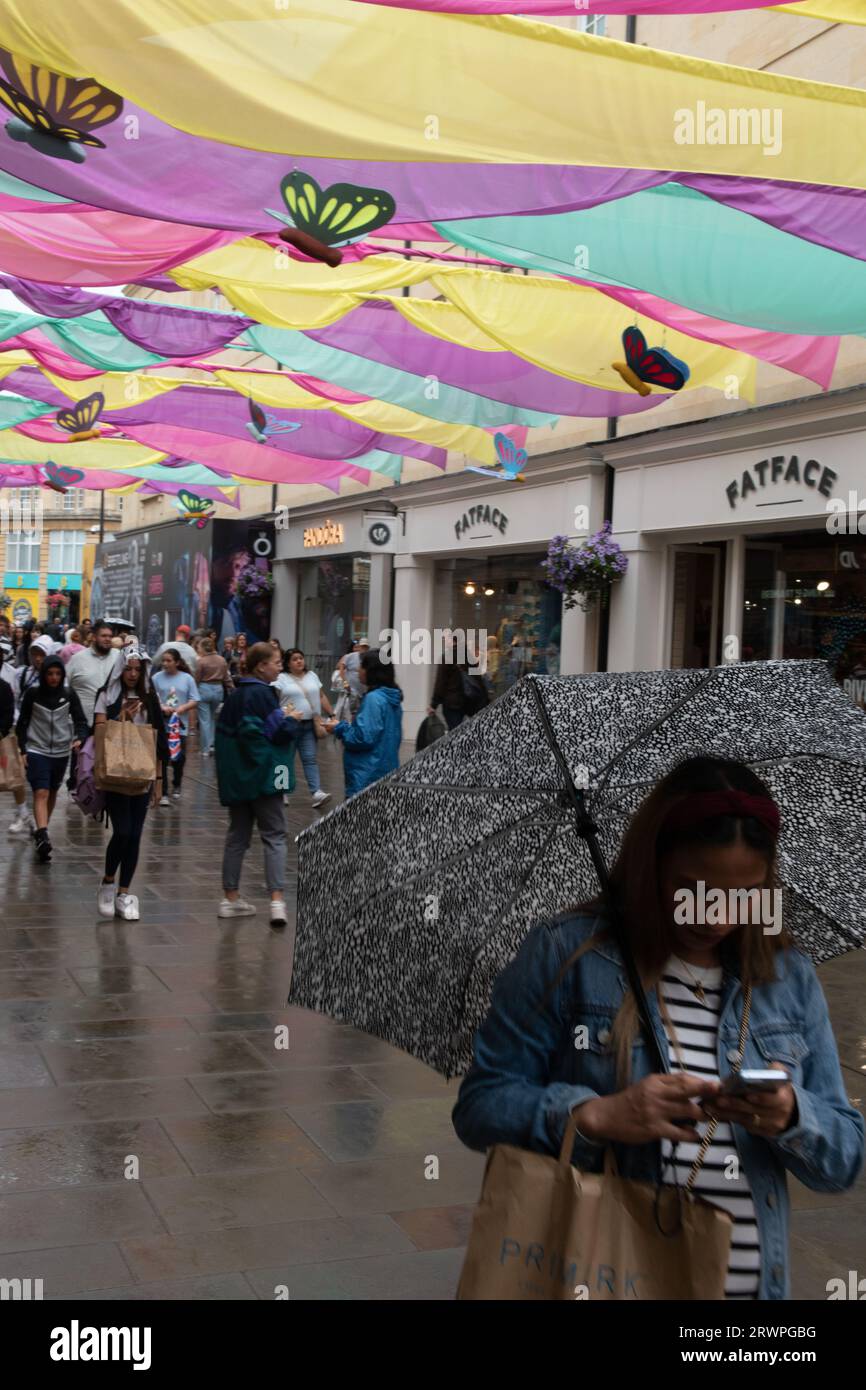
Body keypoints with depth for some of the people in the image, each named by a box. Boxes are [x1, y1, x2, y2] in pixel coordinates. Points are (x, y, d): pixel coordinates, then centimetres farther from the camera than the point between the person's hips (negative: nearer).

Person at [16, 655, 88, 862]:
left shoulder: (69, 694, -2)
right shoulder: (32, 693, -5)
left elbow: (80, 721, 0)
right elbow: (22, 723, 2)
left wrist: (80, 738, -20)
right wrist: (23, 749, -3)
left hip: (61, 751, 3)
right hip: (37, 750, -3)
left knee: (52, 792, 16)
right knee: (41, 793, -15)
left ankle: (41, 829, 35)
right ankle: (42, 837, -26)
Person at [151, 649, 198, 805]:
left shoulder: (187, 679, 1)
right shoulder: (157, 678, -1)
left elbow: (194, 701, 0)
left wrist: (181, 709, -15)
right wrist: (162, 708, -19)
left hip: (180, 725, 1)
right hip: (161, 725, -1)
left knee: (179, 758, 13)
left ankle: (176, 787, 35)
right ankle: (163, 793, -2)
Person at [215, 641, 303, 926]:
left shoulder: (236, 694, 11)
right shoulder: (262, 693, -14)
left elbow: (224, 731, 16)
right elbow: (278, 732, -18)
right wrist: (292, 720, 1)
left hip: (234, 775, 8)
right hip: (263, 774, -8)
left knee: (237, 835, 14)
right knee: (274, 836, -3)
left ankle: (230, 897, 16)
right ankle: (277, 900, -12)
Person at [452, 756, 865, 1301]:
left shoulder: (792, 978, 2)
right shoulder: (564, 952, -9)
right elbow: (480, 1105, -10)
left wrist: (791, 1118, -18)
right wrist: (595, 1115, -27)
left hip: (753, 1278, 3)